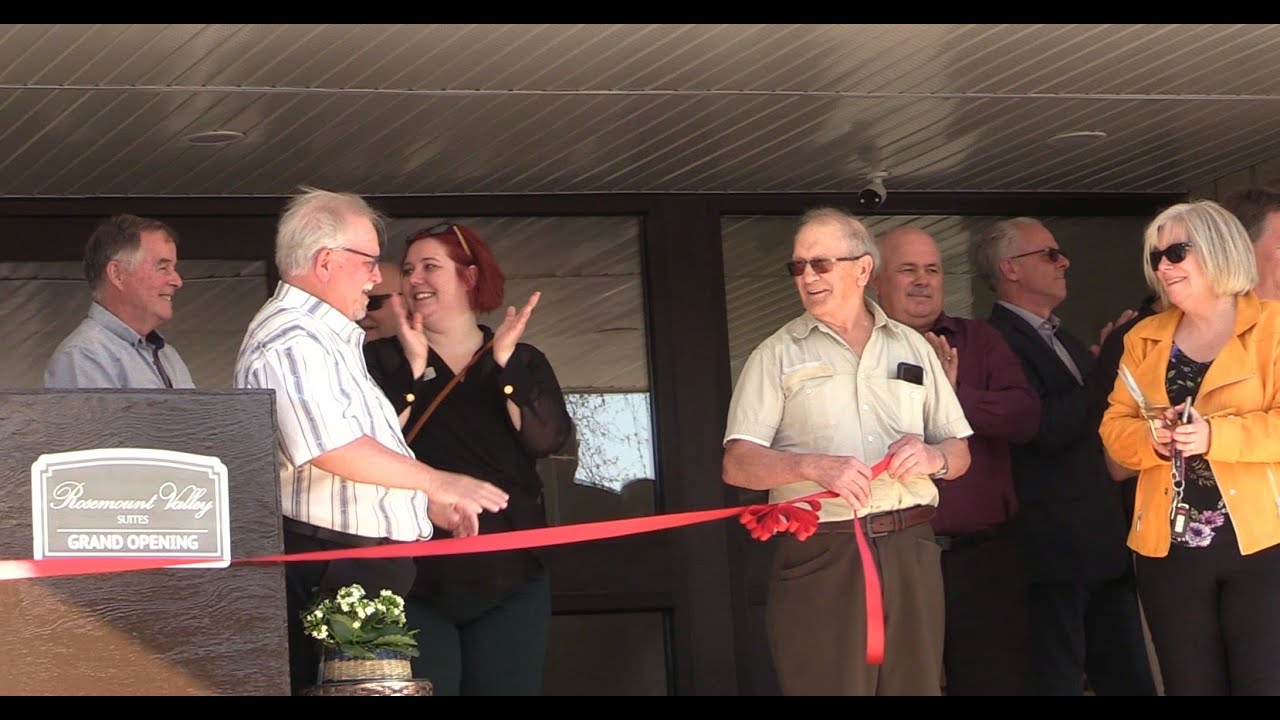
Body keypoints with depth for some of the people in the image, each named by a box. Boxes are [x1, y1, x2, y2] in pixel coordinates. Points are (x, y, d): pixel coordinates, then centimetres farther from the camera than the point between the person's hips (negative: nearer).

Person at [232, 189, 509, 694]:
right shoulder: (289, 340, -14)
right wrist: (435, 481, -16)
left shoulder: (331, 338, 22)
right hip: (324, 569, -11)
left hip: (365, 566, 11)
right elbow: (334, 449, -25)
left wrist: (428, 501, 21)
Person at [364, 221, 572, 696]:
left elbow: (546, 440, -7)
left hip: (509, 577, 2)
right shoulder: (383, 360, 7)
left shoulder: (523, 362, 11)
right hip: (416, 579, -1)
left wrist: (504, 362, -13)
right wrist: (414, 368, -14)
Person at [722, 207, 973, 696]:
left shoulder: (913, 348, 15)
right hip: (820, 558, -3)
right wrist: (813, 465, -21)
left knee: (915, 685, 5)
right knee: (827, 684, -5)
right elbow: (737, 465, -5)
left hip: (910, 551, 3)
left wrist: (933, 457, -8)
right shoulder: (777, 355, 5)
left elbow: (960, 453, 16)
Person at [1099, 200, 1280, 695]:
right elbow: (1115, 428, 11)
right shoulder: (1143, 339, 15)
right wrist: (1152, 438, -11)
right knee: (1191, 686, 7)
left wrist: (1215, 434, -22)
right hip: (1169, 549, 5)